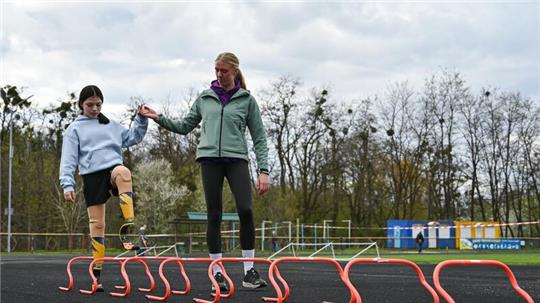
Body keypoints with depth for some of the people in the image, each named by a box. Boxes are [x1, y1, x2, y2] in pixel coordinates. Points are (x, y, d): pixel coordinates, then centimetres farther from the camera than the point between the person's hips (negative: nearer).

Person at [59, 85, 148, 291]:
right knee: (97, 225, -4)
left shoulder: (111, 126, 22)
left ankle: (128, 228, -40)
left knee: (123, 172, -38)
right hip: (92, 176, -1)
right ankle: (97, 273, 5)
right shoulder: (75, 129, 12)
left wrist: (141, 119, 8)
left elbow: (133, 137, 23)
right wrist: (67, 184, -7)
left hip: (113, 169, 1)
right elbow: (68, 159, 4)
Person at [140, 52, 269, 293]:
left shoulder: (246, 100, 7)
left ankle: (249, 272, -8)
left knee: (245, 210, -18)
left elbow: (259, 137, 6)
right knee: (214, 216, 0)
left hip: (237, 158, -2)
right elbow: (185, 126, 20)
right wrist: (158, 119, 8)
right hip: (210, 158, 2)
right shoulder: (204, 98, 13)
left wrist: (263, 170, -2)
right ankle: (218, 274, 7)